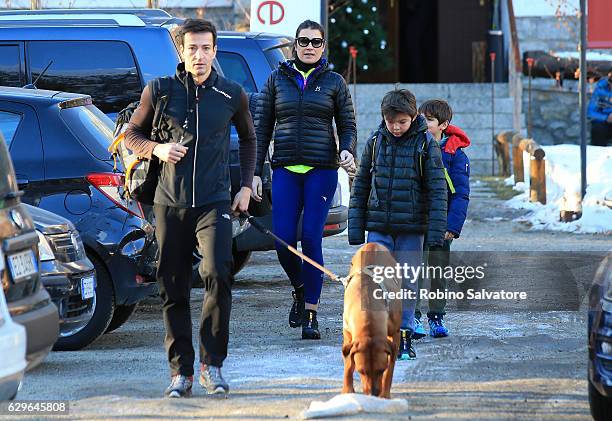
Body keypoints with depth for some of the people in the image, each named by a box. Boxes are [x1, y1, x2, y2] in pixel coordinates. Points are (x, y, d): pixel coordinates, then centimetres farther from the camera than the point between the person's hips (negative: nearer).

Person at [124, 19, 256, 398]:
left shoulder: (232, 95, 5)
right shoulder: (160, 90, 2)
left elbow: (248, 139, 22)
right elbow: (132, 135, 12)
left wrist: (246, 186, 14)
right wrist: (156, 149, -9)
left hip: (214, 202, -1)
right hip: (170, 203, 1)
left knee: (218, 273, -21)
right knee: (173, 290, 3)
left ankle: (212, 364, -11)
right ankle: (181, 372, 13)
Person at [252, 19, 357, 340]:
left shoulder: (333, 82, 6)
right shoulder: (277, 79, 8)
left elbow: (348, 126, 10)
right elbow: (261, 128, 9)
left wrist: (347, 151, -12)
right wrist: (255, 173, 3)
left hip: (321, 170, -1)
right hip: (285, 170, 1)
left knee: (311, 239, -8)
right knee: (283, 240, -6)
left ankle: (311, 315, -1)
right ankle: (299, 291, 24)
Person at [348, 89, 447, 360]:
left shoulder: (425, 145, -2)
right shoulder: (375, 142, 5)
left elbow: (437, 190, -3)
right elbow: (360, 186, 10)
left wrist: (436, 232, -9)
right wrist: (355, 229, 6)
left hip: (411, 229, -2)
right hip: (379, 228, 2)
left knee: (407, 284, 3)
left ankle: (404, 337, 13)